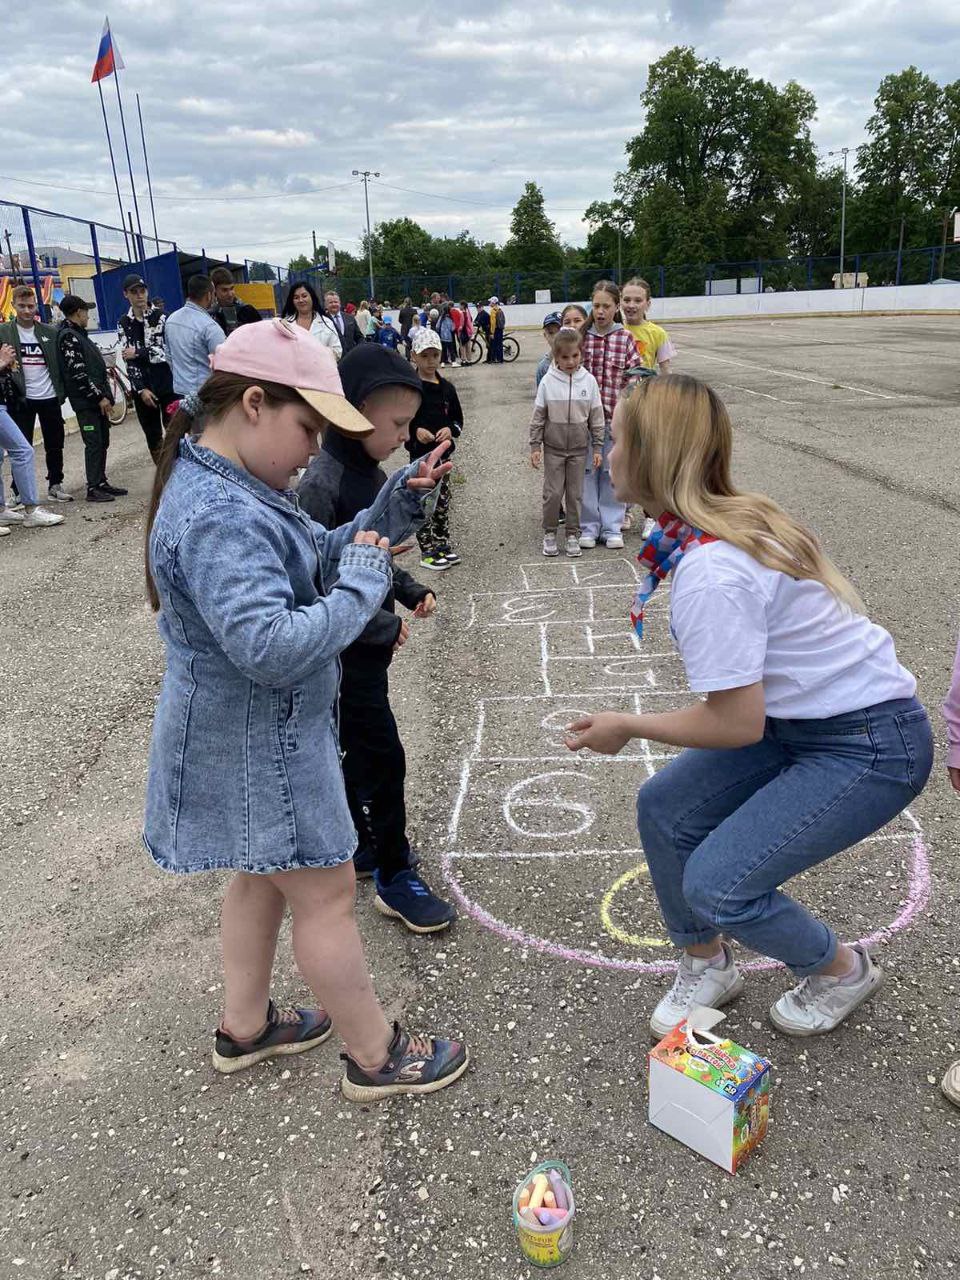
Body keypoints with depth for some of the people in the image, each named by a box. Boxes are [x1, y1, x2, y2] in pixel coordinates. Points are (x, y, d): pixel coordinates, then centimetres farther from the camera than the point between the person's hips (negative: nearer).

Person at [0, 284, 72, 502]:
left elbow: (60, 363, 8)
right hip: (22, 399, -2)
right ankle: (20, 493, 7)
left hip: (50, 397, 3)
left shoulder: (50, 332, 7)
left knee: (55, 445, 10)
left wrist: (62, 391, -1)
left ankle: (55, 485, 24)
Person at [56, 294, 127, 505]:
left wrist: (105, 395, 14)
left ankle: (102, 482, 20)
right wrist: (99, 397, -17)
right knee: (94, 443, -7)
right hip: (85, 402, -9)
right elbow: (78, 373, -18)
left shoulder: (78, 334, 18)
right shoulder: (68, 337, -12)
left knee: (102, 442, 12)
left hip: (97, 400, 9)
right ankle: (93, 488, -3)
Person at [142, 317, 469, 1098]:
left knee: (265, 875, 25)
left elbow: (323, 555, 7)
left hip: (258, 733, 11)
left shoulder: (233, 485, 5)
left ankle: (245, 1027, 45)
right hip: (257, 746, -11)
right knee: (326, 892, 5)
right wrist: (365, 582, -26)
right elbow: (273, 647, -37)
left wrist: (401, 503, -6)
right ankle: (377, 1058, 26)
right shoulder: (218, 519, -29)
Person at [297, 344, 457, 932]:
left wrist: (412, 591, 4)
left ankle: (359, 844, 38)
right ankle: (396, 878, 13)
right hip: (345, 649, -9)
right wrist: (384, 624, -20)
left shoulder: (372, 474, 5)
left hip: (371, 643, 9)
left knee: (359, 749, 20)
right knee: (383, 756, -2)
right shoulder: (322, 483, -23)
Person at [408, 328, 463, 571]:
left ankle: (443, 546, 26)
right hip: (420, 453, -5)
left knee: (442, 501, 14)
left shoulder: (447, 388, 5)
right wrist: (415, 431, -22)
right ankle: (427, 552, 8)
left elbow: (458, 419, 12)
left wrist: (450, 430, -8)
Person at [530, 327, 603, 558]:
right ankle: (550, 533, 18)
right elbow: (538, 417, -1)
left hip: (579, 448, 1)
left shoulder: (589, 380, -4)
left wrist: (597, 448, 1)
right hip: (553, 448, -1)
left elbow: (596, 417, 1)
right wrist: (535, 447, -3)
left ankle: (573, 535, 19)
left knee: (575, 493, 7)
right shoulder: (548, 381, -7)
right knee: (553, 493, 3)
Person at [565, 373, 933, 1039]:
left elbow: (737, 724, -23)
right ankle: (707, 966, 26)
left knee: (717, 886, -13)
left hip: (872, 746, -9)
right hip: (802, 720, 9)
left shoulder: (709, 574, -30)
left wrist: (627, 727, -10)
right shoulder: (734, 517, -1)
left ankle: (843, 970, 18)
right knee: (664, 807, 5)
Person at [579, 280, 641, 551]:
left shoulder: (625, 339, 0)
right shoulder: (582, 336, 1)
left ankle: (612, 526, 16)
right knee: (587, 470, 5)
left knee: (614, 471, 5)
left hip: (614, 416, 0)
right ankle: (589, 526, 16)